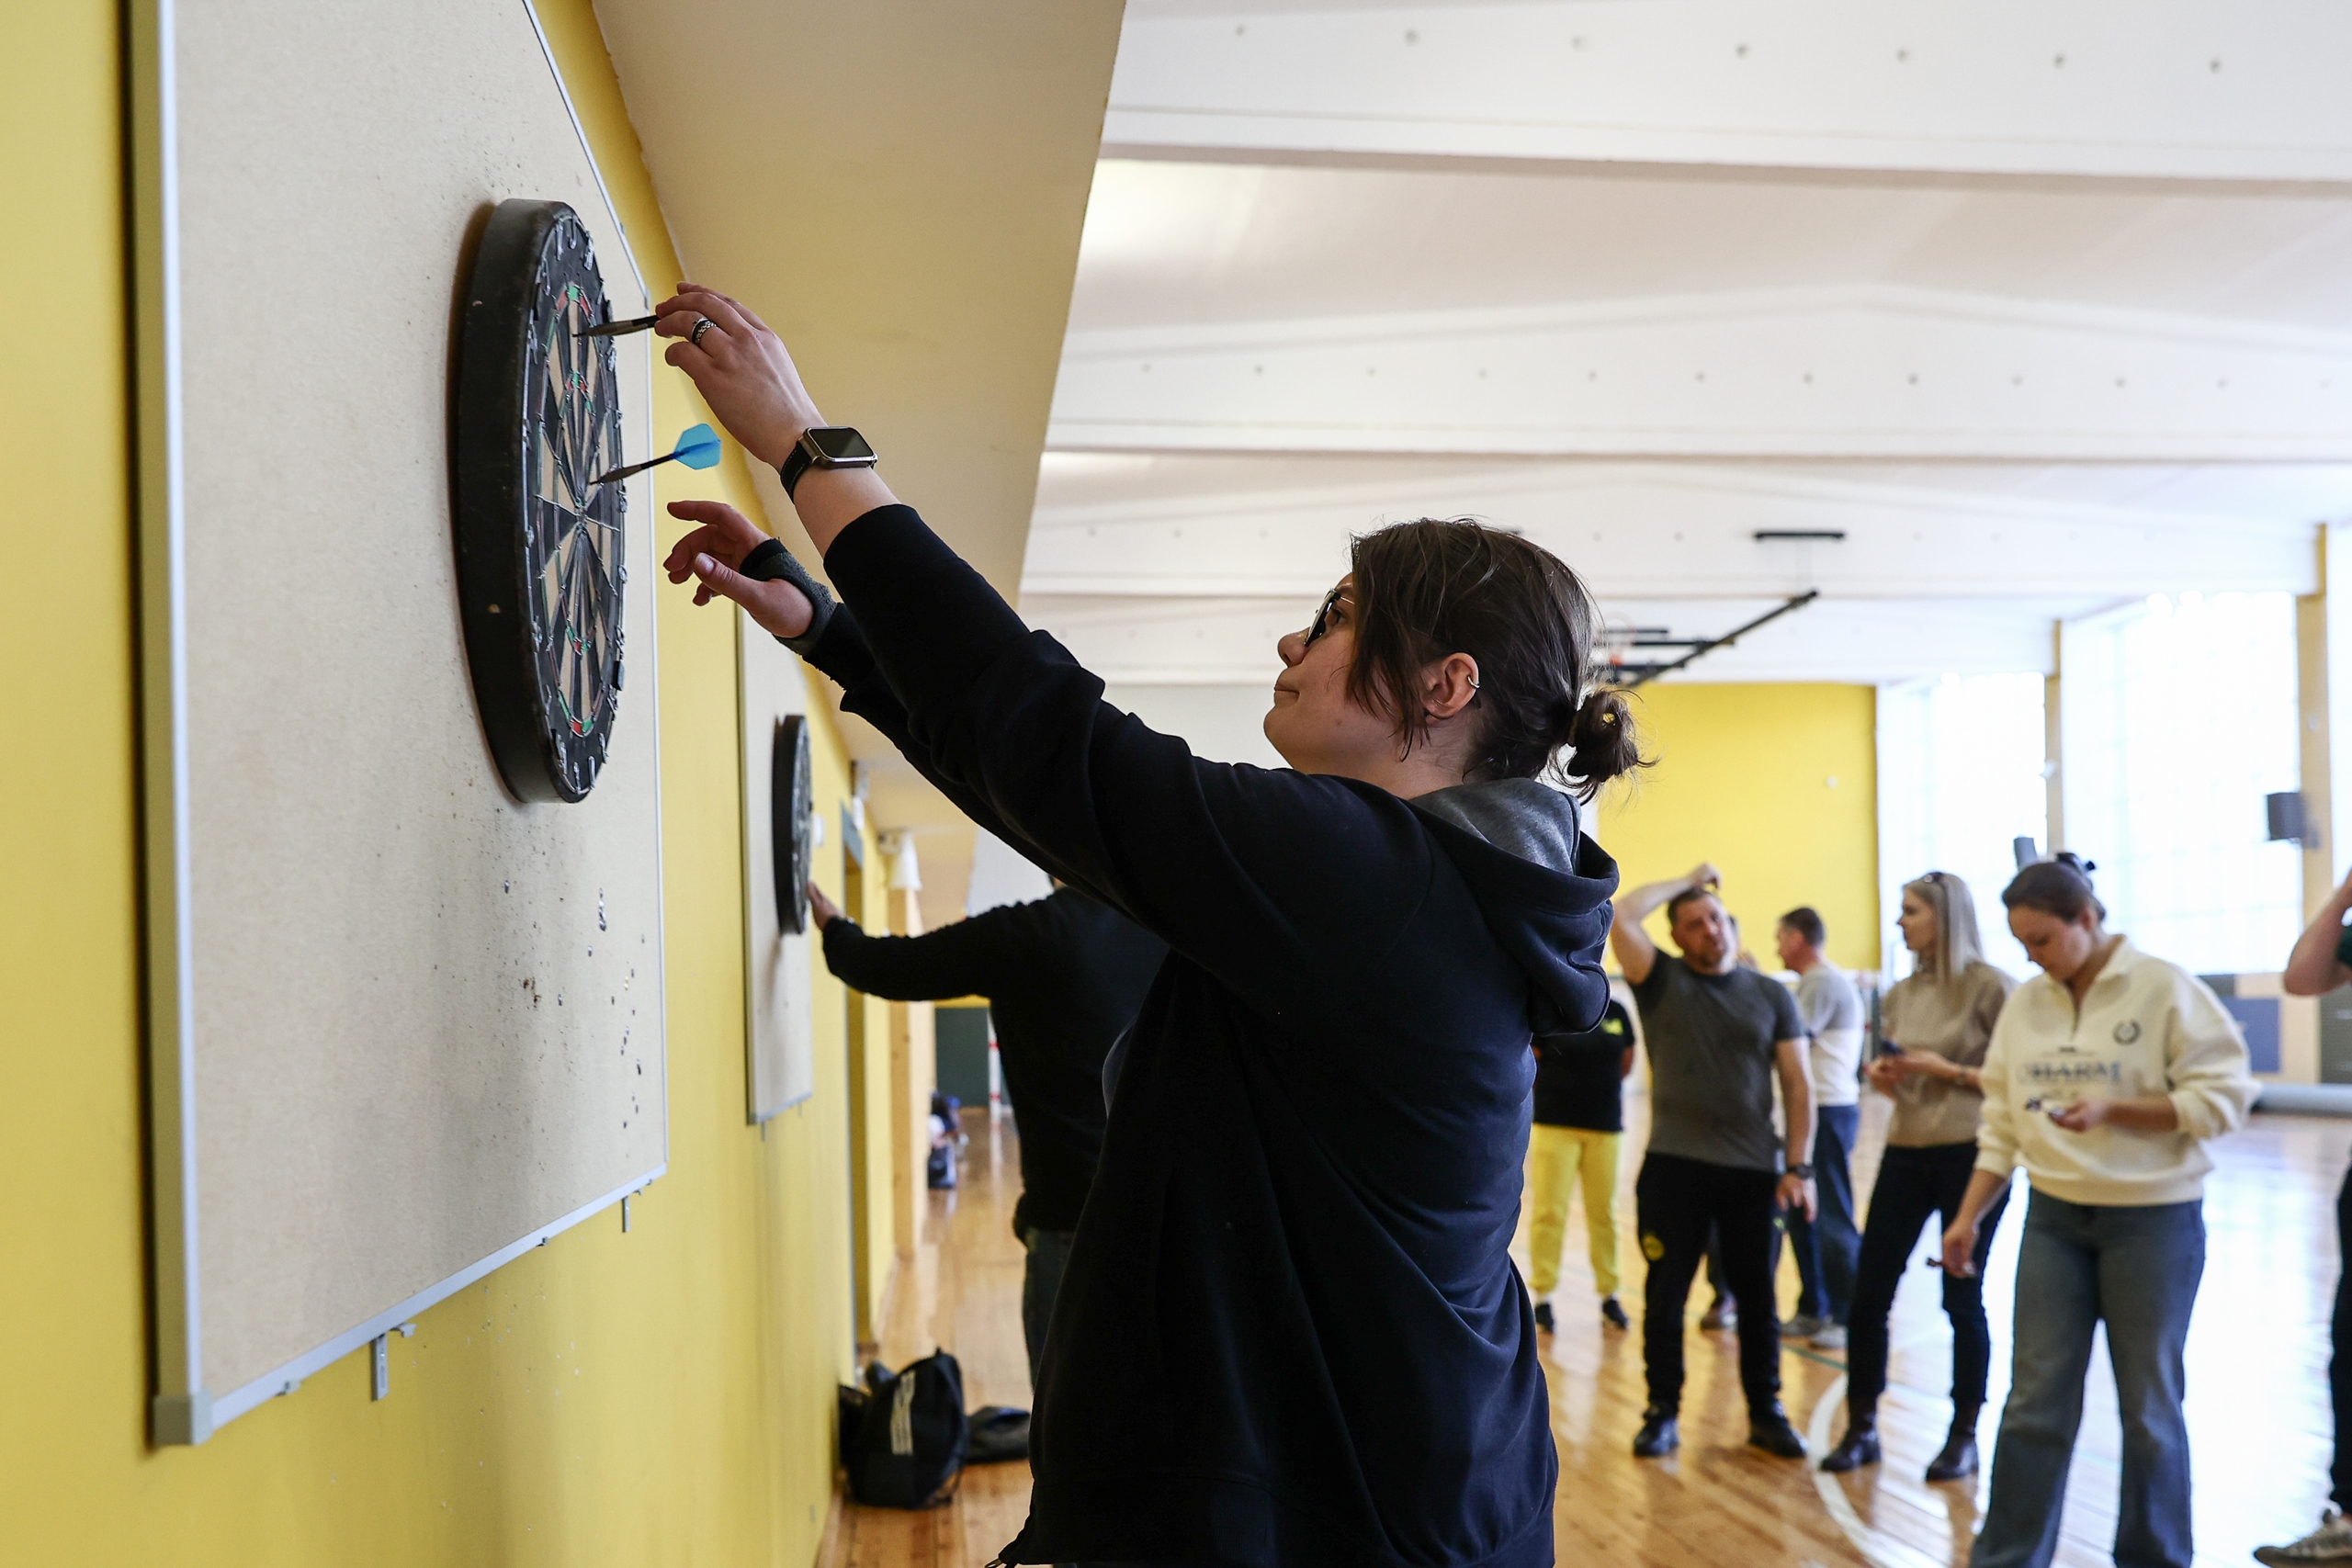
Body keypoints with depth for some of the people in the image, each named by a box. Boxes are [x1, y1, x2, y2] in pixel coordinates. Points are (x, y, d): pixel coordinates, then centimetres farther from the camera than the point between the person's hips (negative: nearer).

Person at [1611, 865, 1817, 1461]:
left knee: (1757, 1297, 10)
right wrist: (1685, 880, -4)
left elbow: (1797, 1085, 4)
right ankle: (1663, 1413, 17)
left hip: (1754, 1169, 1)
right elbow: (1619, 918, -14)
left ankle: (1766, 1413, 22)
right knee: (1665, 1295, 5)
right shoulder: (1661, 979, 2)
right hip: (1673, 1166, -1)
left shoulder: (1771, 994, 6)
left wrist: (1799, 1166, -3)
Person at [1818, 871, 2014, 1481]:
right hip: (1906, 1152, 6)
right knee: (1868, 1292, 3)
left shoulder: (1989, 986, -8)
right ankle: (1861, 1427, 15)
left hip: (1970, 1155, -5)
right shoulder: (1901, 994, 10)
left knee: (1962, 1297, 3)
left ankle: (1964, 1436, 18)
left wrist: (1948, 1070, -16)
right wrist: (1884, 1078, -1)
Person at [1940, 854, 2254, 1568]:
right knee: (2035, 1400, 5)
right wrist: (1969, 1216, 5)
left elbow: (2221, 1095, -12)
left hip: (2152, 1220, -4)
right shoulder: (2025, 1003, 5)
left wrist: (2111, 1109, -22)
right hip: (2053, 1219, 4)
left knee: (2148, 1405, 7)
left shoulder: (2165, 988, -10)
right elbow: (2003, 1121, 9)